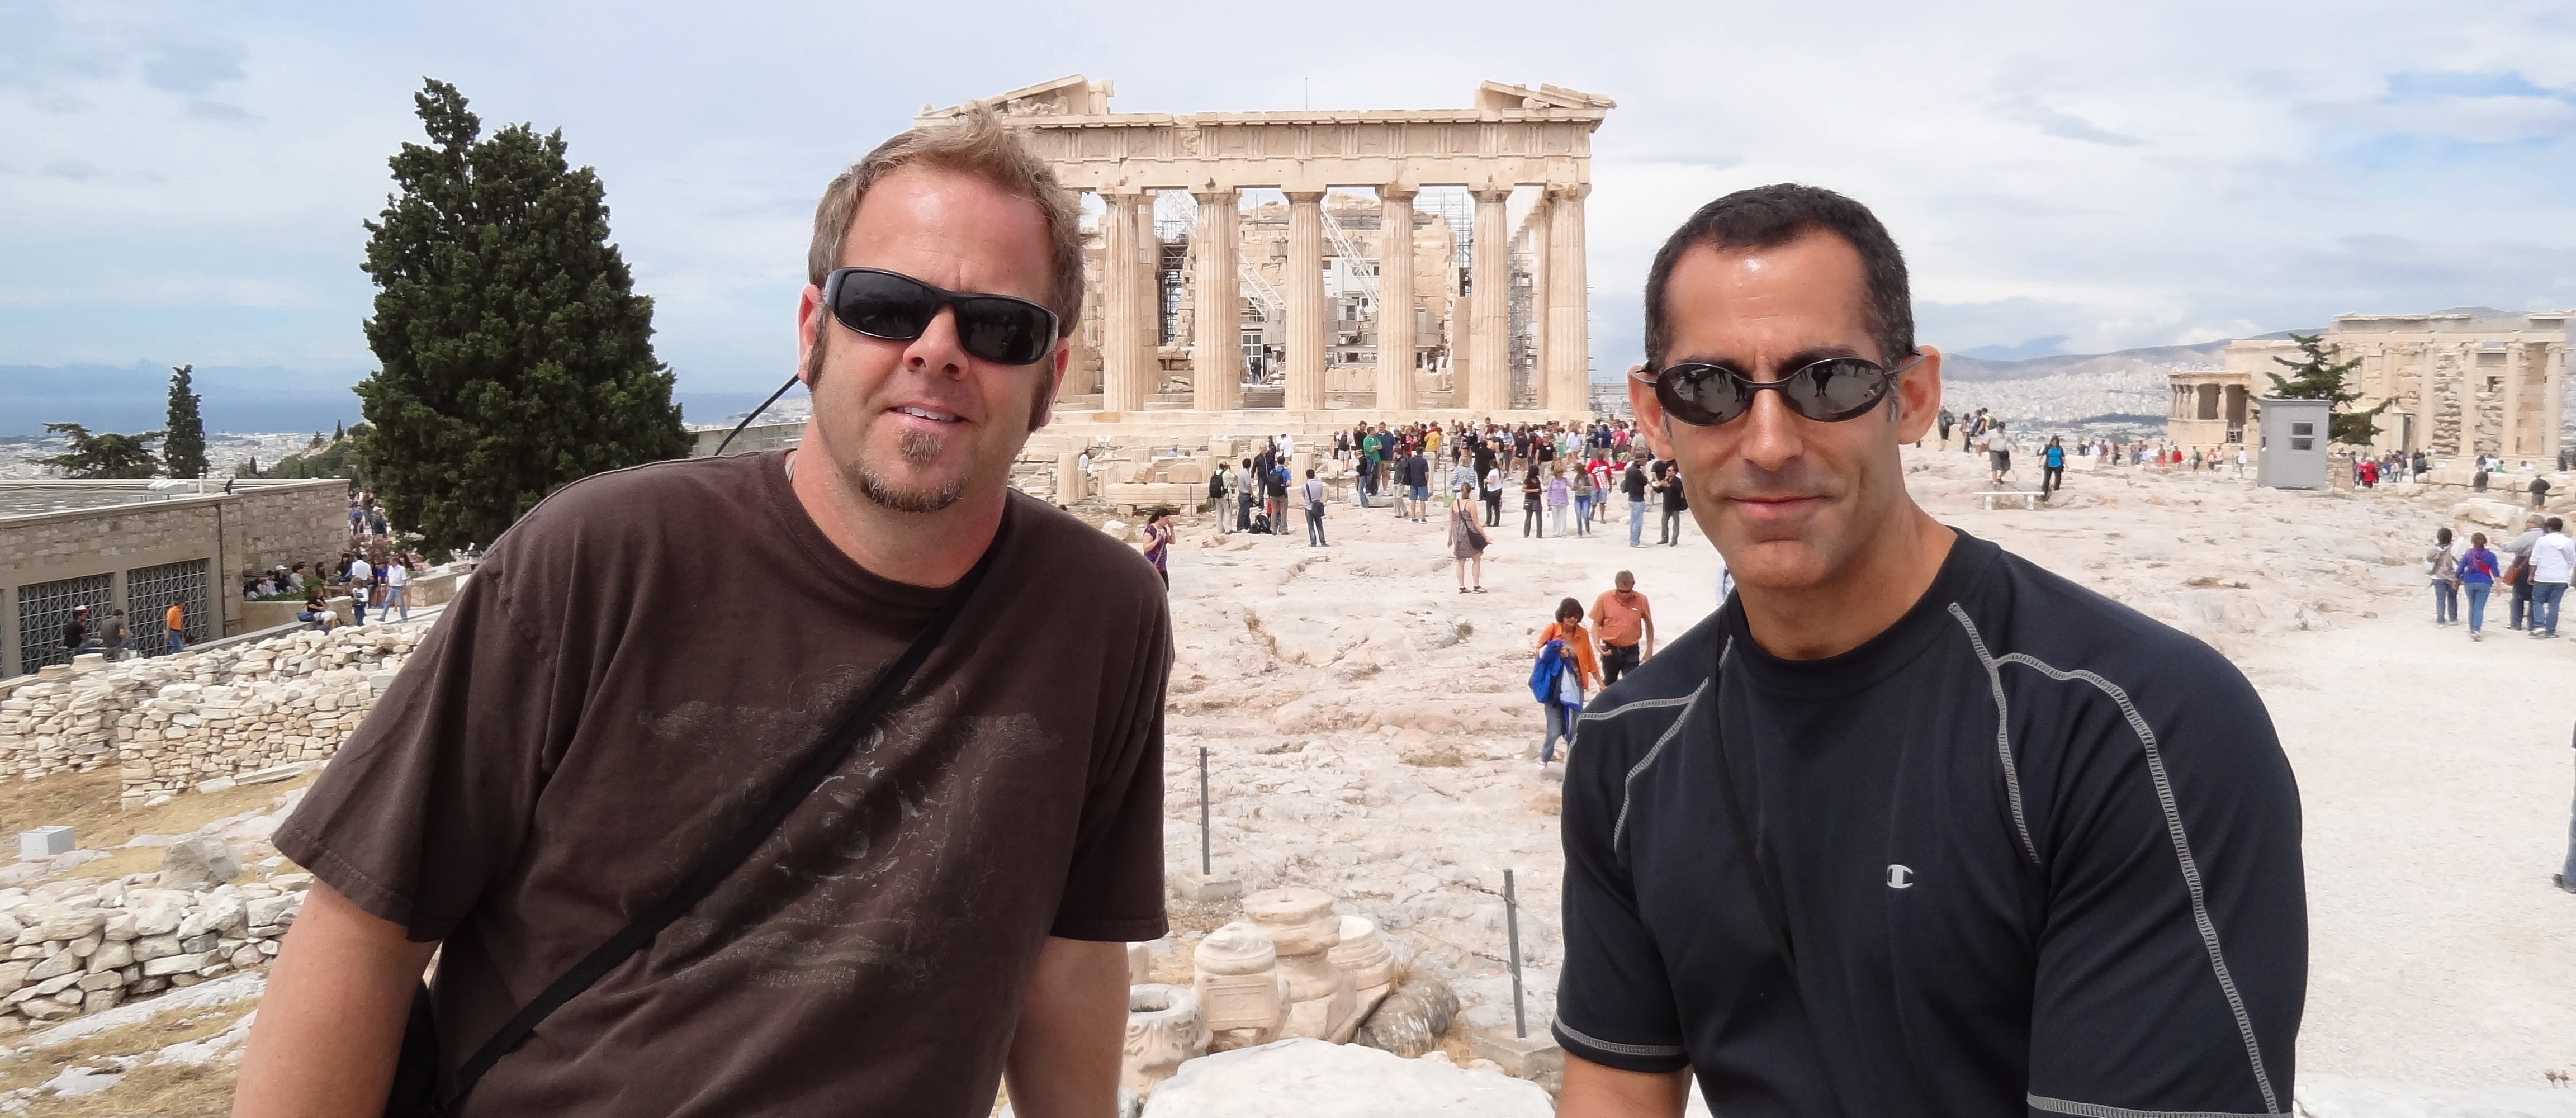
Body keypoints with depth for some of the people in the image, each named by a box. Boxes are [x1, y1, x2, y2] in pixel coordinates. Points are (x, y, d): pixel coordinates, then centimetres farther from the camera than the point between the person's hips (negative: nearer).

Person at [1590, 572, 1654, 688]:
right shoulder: (1605, 598, -10)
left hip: (1631, 651, 0)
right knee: (1609, 685, 17)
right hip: (1610, 650, 0)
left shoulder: (1641, 600, -7)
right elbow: (1596, 624, -2)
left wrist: (1649, 649, 6)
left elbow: (1649, 624, 6)